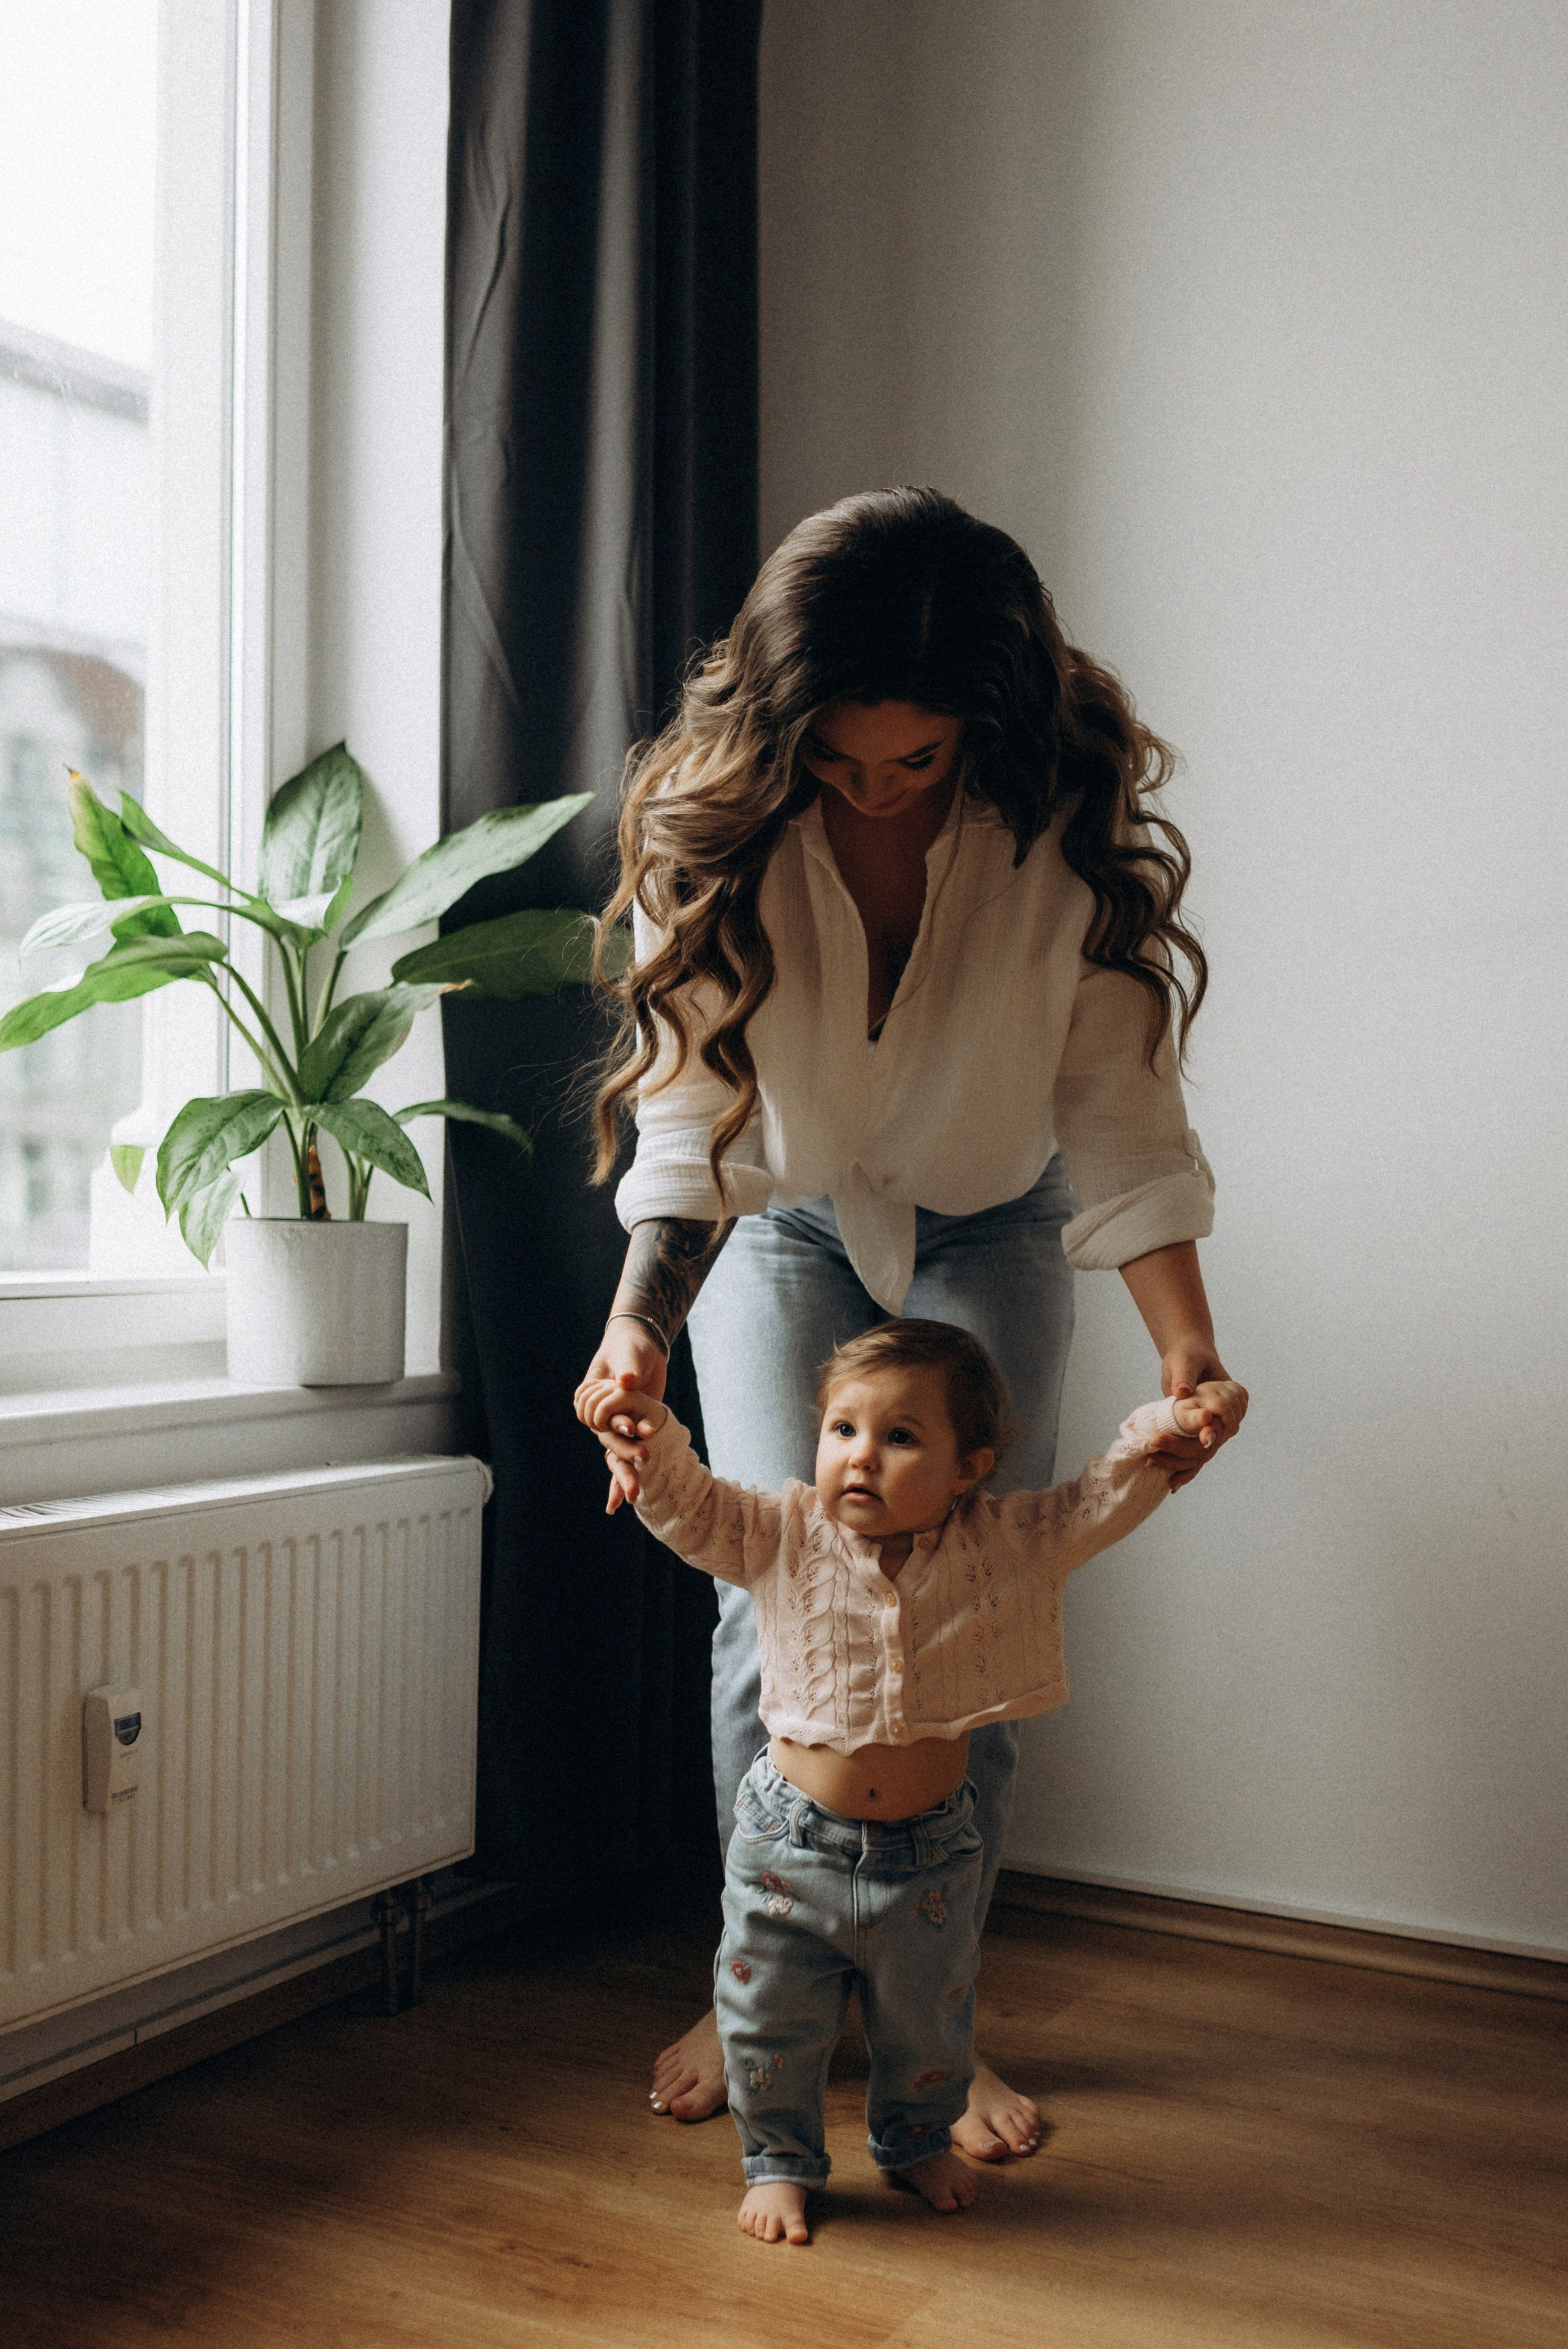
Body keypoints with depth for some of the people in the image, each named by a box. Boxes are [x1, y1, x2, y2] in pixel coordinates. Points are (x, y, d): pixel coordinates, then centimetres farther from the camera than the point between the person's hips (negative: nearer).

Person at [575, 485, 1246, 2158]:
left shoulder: (1070, 820, -25)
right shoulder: (710, 822, -24)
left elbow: (1119, 1103, -22)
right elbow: (690, 1111, -24)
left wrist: (1186, 1347, -33)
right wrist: (639, 1317, -40)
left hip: (988, 1239, 0)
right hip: (780, 1231, 0)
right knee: (776, 1598, -7)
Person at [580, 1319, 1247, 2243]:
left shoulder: (1005, 1546, -9)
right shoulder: (784, 1539, -12)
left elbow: (1109, 1496, -9)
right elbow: (690, 1508, -20)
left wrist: (1176, 1425, -24)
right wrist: (653, 1440, -39)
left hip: (928, 1852, 1)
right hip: (793, 1842, -1)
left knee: (927, 2024, 19)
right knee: (773, 2022, 11)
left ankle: (918, 2142, 48)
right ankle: (780, 2158, 37)